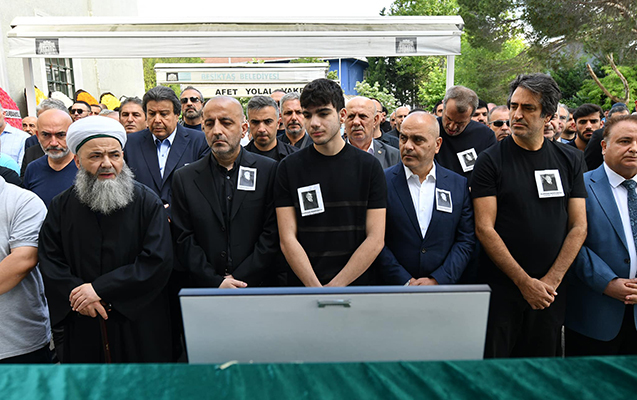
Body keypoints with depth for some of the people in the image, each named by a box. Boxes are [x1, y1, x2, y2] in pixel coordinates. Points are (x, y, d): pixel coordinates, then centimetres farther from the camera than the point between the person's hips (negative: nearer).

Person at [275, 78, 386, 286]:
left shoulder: (369, 166, -3)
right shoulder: (289, 167, -3)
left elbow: (376, 239, -7)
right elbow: (287, 239, -7)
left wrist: (335, 286, -13)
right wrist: (315, 288, -15)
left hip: (357, 285, 0)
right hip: (302, 285, 0)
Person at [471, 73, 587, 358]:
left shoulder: (570, 160, 5)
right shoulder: (491, 160, -6)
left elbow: (579, 226, 2)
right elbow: (484, 228, -12)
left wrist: (551, 281, -8)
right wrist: (525, 282, -14)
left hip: (551, 291, 3)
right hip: (500, 289, -3)